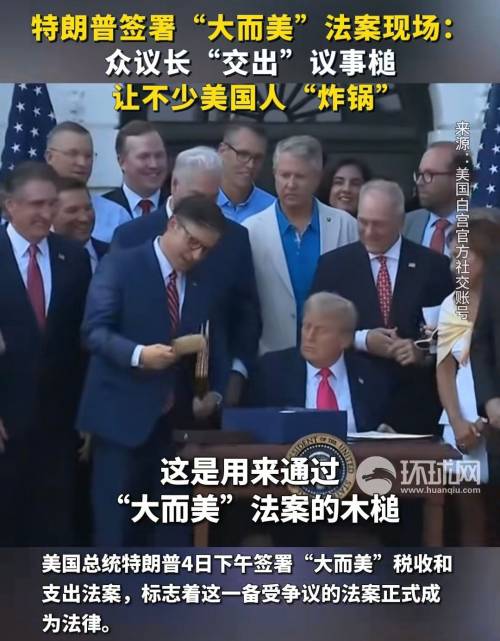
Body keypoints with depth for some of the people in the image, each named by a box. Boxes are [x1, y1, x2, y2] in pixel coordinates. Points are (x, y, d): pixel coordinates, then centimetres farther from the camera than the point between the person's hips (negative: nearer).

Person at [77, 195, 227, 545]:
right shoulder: (120, 265, -6)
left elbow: (211, 346, 16)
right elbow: (95, 330, -14)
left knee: (170, 524, 10)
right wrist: (139, 354, -30)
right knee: (116, 524, 0)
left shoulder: (203, 284, 13)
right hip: (122, 415, -5)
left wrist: (214, 392, -2)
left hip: (175, 419, 6)